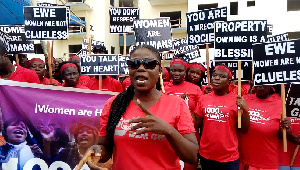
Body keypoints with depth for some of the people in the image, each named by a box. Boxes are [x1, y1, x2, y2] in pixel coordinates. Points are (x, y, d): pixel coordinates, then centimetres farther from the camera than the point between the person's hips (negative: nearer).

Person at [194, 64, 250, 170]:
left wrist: (245, 110, -17)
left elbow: (244, 130, -3)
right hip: (206, 155, 3)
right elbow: (196, 125, 6)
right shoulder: (204, 99, 2)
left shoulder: (236, 100, -6)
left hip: (229, 157, -3)